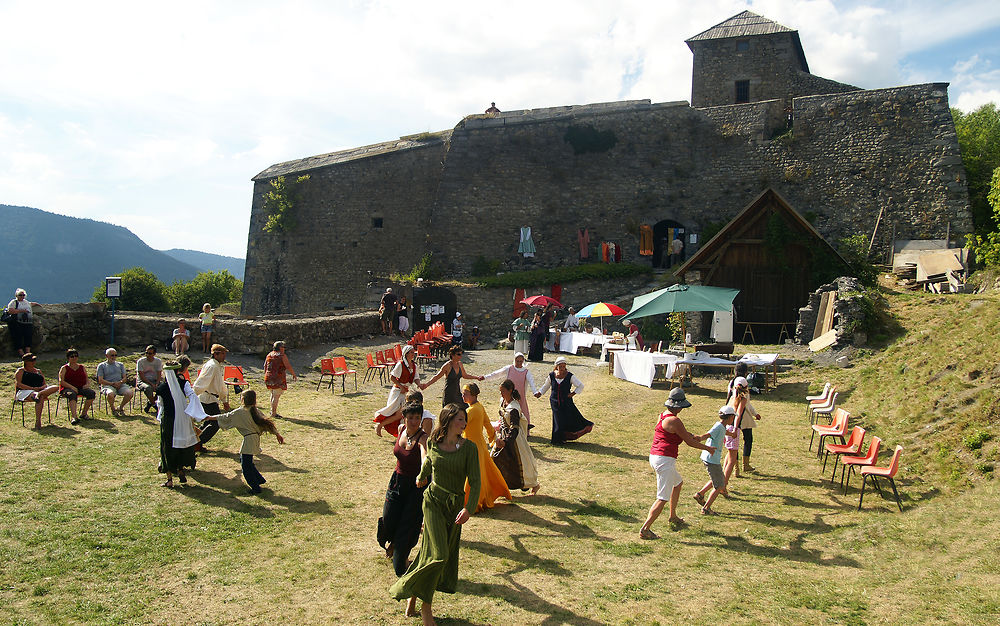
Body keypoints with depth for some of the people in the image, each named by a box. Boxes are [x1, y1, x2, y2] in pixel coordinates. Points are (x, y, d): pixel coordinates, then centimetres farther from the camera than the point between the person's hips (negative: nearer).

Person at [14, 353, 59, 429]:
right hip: (24, 392, -5)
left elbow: (45, 384, 20)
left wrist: (42, 388, -8)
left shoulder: (38, 371, 27)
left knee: (56, 387, -28)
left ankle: (39, 394, -53)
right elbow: (18, 384, -4)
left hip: (40, 390, 5)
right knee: (41, 398, -40)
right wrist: (32, 388, -17)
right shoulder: (21, 371, 12)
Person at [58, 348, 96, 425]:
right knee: (72, 394, -39)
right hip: (67, 388, -4)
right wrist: (72, 387, -18)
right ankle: (73, 417, -53)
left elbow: (87, 379, 20)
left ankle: (84, 413, -13)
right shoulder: (64, 368, 10)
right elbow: (61, 381, -3)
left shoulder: (82, 368, 22)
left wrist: (88, 384, -5)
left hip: (81, 388, 4)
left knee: (92, 393, -26)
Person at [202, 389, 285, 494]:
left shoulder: (240, 412, -9)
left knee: (246, 465, 0)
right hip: (256, 438, 8)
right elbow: (267, 423, 10)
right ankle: (259, 479, 26)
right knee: (246, 461, 22)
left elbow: (226, 417, 1)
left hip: (249, 440, -8)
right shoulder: (256, 411, 8)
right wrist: (277, 434, 16)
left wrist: (211, 418, 15)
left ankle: (255, 487, 1)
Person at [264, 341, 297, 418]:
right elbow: (288, 367, -12)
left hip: (268, 378, 7)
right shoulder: (282, 356, -8)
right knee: (276, 396, -2)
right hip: (278, 379, -7)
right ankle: (273, 413, 0)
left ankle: (272, 411, 28)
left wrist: (266, 375, 27)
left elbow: (265, 367, 17)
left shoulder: (269, 355, 12)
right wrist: (294, 375, -1)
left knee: (273, 394, 22)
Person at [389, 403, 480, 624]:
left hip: (455, 504, 1)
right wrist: (421, 477, 38)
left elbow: (475, 481, -10)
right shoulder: (432, 442, -4)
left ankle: (414, 597, 26)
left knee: (441, 554, 7)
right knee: (438, 553, -13)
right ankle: (425, 605, 5)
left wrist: (469, 509, -22)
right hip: (433, 500, -1)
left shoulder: (469, 447, -8)